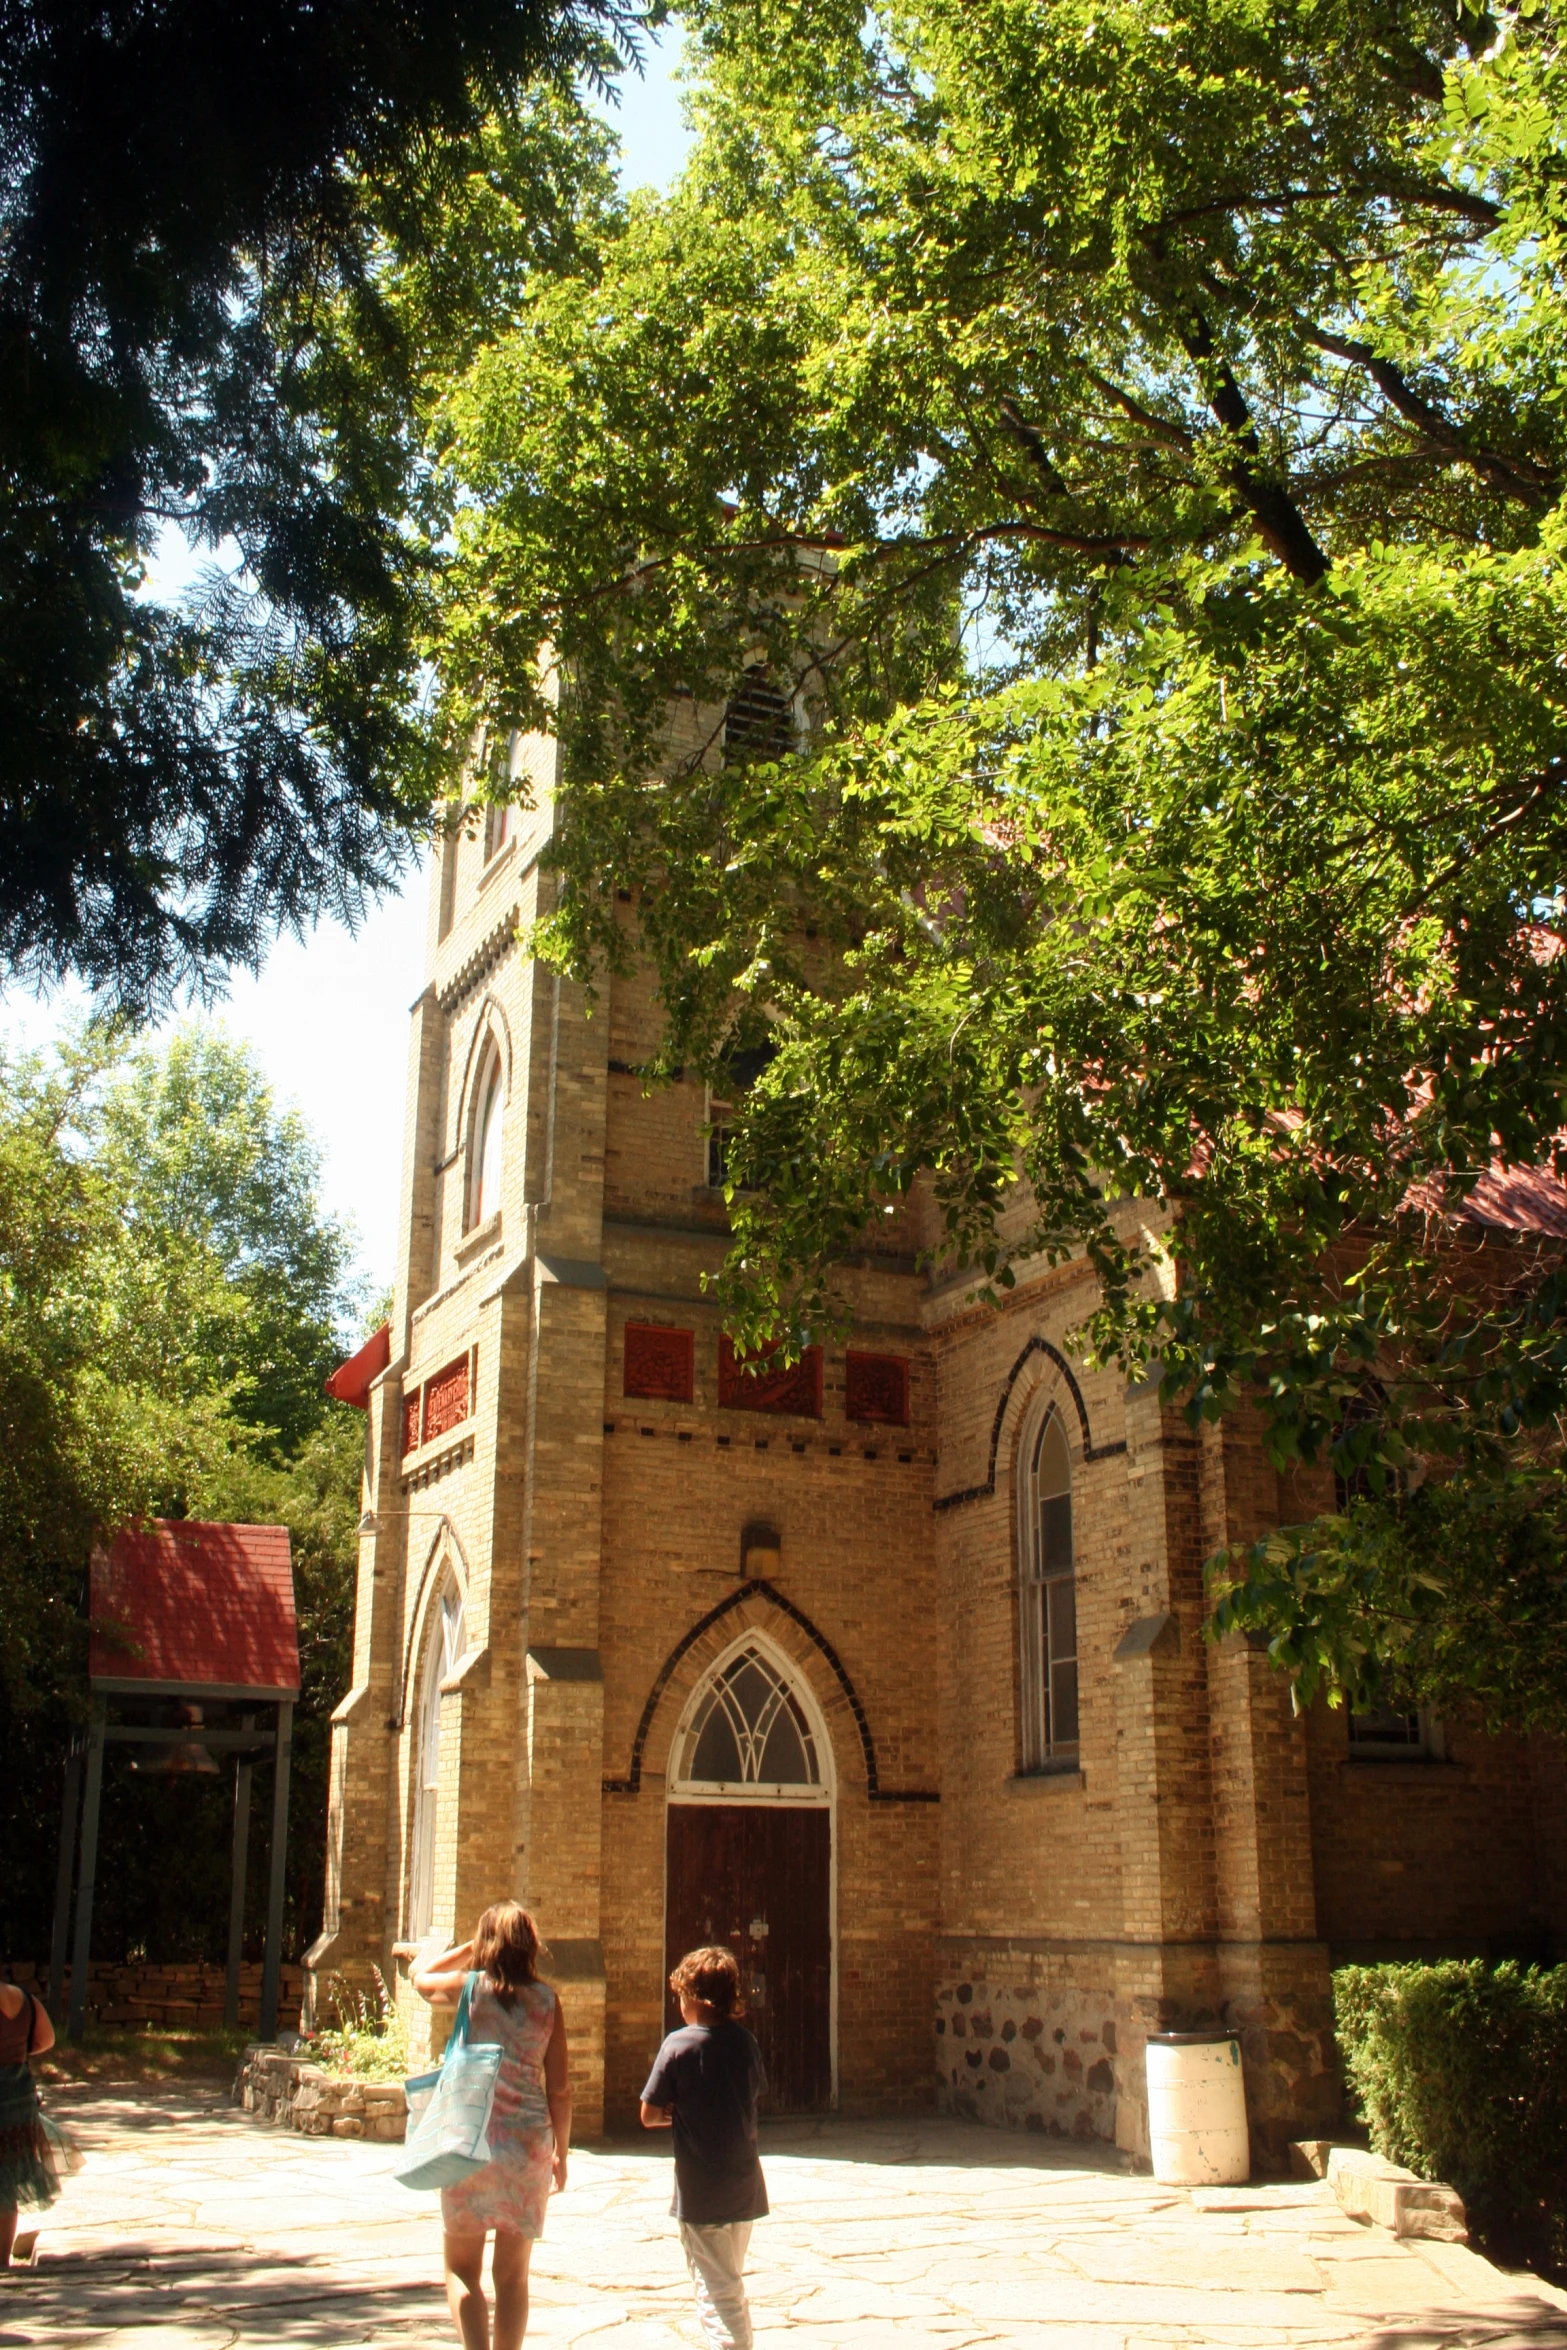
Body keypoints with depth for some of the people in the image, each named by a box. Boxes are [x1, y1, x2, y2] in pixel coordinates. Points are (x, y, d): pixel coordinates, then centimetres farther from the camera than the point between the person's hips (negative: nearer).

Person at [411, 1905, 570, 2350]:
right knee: (512, 2274, 15)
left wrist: (469, 1948, 20)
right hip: (530, 2143, 2)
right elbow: (560, 2088, 2)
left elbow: (419, 1974, 20)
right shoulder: (546, 2000, 0)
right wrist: (561, 2152, 12)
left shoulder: (469, 1986, -3)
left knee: (461, 2268, 9)